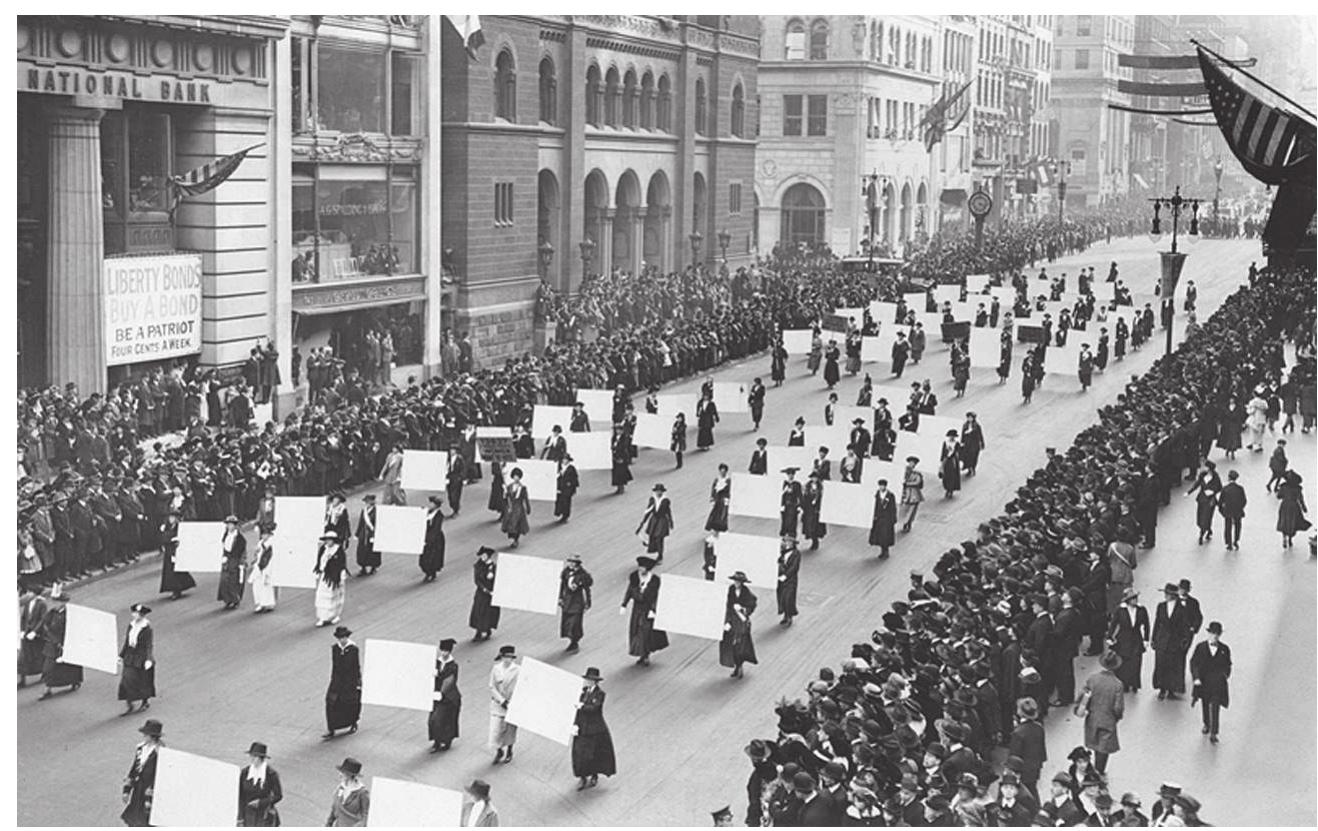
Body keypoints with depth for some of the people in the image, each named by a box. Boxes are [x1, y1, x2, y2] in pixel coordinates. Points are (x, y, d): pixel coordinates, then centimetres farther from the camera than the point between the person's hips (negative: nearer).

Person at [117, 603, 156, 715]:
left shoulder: (148, 628, -15)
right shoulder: (131, 625, 3)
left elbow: (150, 645, -17)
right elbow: (126, 641, 10)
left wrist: (149, 660, -25)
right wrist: (121, 655, 8)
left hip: (142, 658, -6)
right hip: (130, 657, 6)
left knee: (143, 681, 10)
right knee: (126, 681, -1)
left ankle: (146, 701, 32)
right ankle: (130, 706, 7)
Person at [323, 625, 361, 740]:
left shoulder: (354, 649, -10)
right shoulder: (334, 648, 0)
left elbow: (358, 667, -5)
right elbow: (333, 665, 9)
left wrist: (358, 683, -5)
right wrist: (332, 679, 11)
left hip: (351, 681, -3)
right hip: (337, 680, 3)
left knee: (351, 704, 8)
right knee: (331, 702, -8)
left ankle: (353, 725, 34)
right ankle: (331, 730, -6)